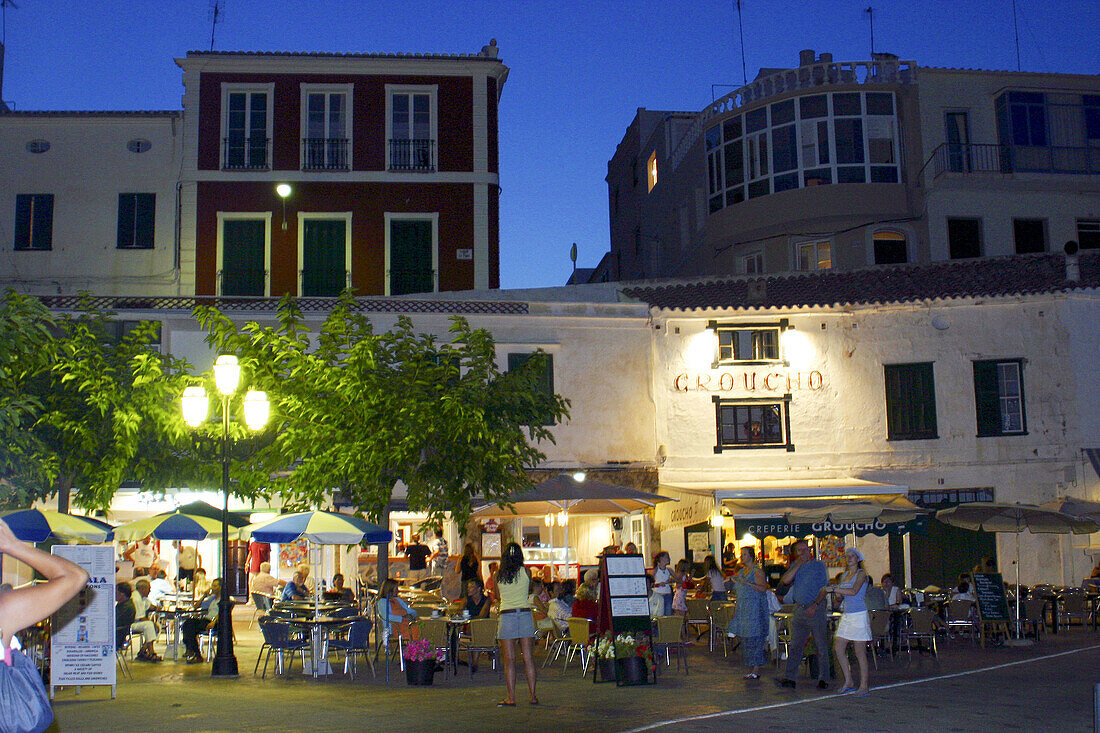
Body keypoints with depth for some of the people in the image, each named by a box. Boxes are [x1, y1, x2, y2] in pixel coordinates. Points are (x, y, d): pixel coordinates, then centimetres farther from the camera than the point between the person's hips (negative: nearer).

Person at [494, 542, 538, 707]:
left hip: (506, 615, 0)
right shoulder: (525, 572, 0)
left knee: (509, 660, 2)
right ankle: (532, 696, 8)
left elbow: (498, 595, 11)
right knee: (528, 658, 6)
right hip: (525, 613, 0)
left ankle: (511, 698, 2)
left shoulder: (499, 575, 1)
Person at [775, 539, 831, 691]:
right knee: (795, 646, 3)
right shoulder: (795, 566, 14)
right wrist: (799, 564, -5)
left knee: (821, 646, 1)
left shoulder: (819, 565, 2)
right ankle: (789, 678, 3)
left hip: (816, 609, -4)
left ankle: (823, 679, 8)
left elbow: (824, 588, -4)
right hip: (799, 609, 4)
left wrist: (815, 605, -15)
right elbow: (785, 581, -3)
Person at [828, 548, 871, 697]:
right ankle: (849, 683, 15)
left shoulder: (861, 574, -6)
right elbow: (839, 594, 13)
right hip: (846, 615, 8)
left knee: (860, 652, -4)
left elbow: (854, 591, -20)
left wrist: (834, 589, -16)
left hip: (859, 616, -8)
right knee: (838, 648, 5)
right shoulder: (845, 574, 16)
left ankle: (864, 687, 2)